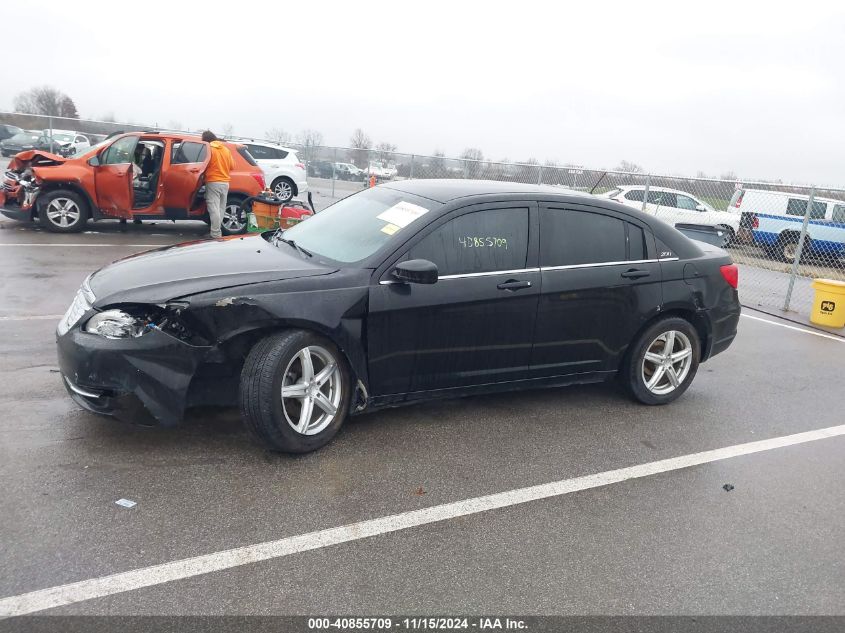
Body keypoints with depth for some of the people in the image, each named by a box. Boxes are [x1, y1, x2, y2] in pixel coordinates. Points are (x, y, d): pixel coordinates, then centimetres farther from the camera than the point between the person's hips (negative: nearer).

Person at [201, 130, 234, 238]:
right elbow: (232, 166, 14)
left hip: (213, 182, -6)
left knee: (214, 209, -7)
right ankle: (217, 231, 16)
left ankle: (216, 234, -9)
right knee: (221, 208, 12)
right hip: (225, 182, 6)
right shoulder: (226, 149, 10)